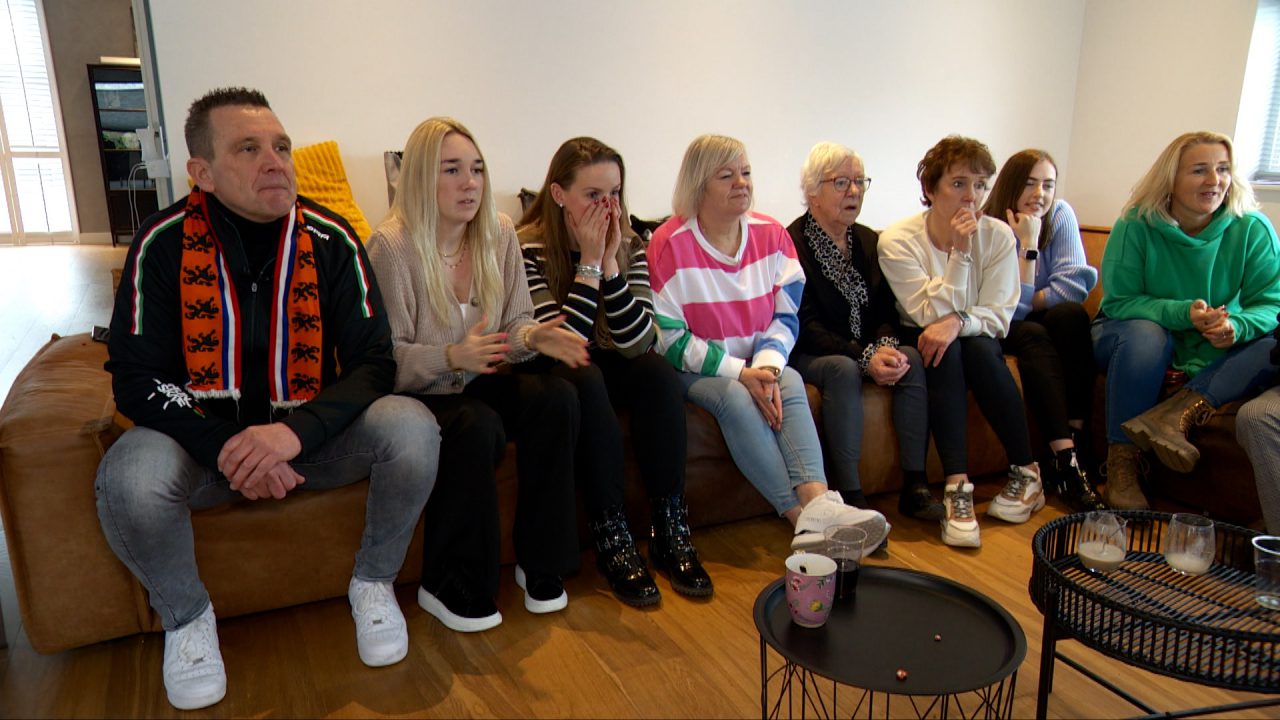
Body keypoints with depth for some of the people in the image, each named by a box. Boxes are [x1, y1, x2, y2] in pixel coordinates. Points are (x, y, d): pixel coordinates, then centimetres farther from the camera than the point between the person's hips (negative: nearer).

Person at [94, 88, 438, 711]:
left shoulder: (332, 240, -9)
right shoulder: (163, 244, -9)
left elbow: (373, 362, -11)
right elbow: (136, 378, -9)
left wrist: (295, 432, -29)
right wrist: (225, 448, -26)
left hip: (312, 434, 1)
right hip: (205, 436, 0)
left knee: (412, 428, -27)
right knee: (127, 477, -31)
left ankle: (372, 583, 1)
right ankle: (186, 616, 2)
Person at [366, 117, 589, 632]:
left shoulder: (499, 233, 1)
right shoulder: (392, 246, -15)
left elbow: (516, 321, 5)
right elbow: (388, 358, -16)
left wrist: (533, 337, -19)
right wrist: (452, 357, -33)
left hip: (478, 382, 5)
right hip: (415, 396, -5)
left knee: (556, 397, -23)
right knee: (478, 425, -34)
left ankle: (540, 561, -7)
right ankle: (448, 587, -13)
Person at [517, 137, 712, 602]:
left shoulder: (629, 247, -3)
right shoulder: (529, 249, -16)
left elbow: (637, 342, -15)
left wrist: (611, 264, -24)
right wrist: (589, 264, -26)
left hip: (606, 367, 4)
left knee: (659, 372, -25)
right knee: (585, 380, -35)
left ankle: (670, 529, -21)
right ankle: (611, 539, -28)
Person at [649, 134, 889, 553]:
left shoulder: (771, 234, 3)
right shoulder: (671, 244, -11)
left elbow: (786, 316, 2)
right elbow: (669, 339, -14)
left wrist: (767, 365, -19)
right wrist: (739, 372, -21)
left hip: (757, 363, 4)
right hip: (693, 368, -3)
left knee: (791, 384, -28)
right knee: (735, 398, -33)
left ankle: (817, 501, -44)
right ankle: (801, 516, -35)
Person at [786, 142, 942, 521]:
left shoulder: (868, 240, 12)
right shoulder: (792, 244, -11)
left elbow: (885, 310, 10)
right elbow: (805, 326, -16)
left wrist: (886, 346, -14)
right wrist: (864, 357, -24)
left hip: (865, 350, 6)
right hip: (808, 356, -6)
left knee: (912, 359, -20)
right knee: (844, 369, -35)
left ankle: (915, 486, -16)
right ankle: (850, 497, -29)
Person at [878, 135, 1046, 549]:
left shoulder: (998, 236, -8)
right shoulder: (898, 240, -16)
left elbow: (999, 316, -13)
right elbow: (931, 315, -22)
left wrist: (958, 321, -33)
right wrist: (959, 252, -28)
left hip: (976, 339, 2)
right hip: (919, 341, -2)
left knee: (980, 349, -30)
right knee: (945, 351, -33)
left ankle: (1027, 473, -16)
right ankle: (957, 487, -38)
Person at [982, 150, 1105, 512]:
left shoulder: (1061, 215, -5)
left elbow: (1075, 285, -14)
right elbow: (1011, 311, -23)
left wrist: (1025, 303, -16)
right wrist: (1028, 245, -25)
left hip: (1048, 327, 3)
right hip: (1004, 333, -3)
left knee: (1072, 314, -28)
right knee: (1032, 335, -33)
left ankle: (1075, 441, -31)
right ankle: (1066, 459, -42)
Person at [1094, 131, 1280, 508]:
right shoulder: (1137, 224, -13)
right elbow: (1118, 302, -16)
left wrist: (1237, 326, -33)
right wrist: (1184, 313, -32)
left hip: (1213, 355, 3)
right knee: (1145, 335, -37)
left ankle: (1180, 411, -39)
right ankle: (1121, 466, -33)